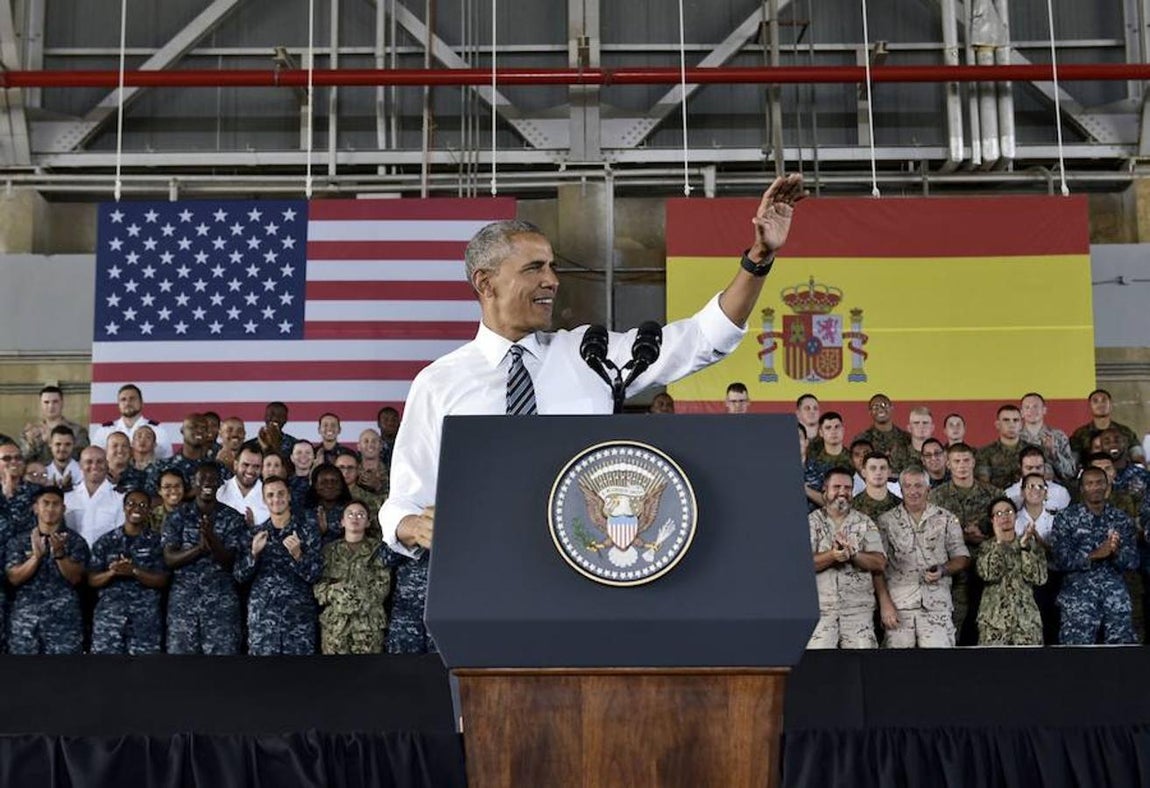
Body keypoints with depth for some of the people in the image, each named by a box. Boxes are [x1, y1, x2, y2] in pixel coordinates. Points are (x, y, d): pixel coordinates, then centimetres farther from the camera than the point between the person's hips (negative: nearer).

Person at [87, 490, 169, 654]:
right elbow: (92, 580, 7)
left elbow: (162, 581, -1)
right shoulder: (106, 541, 8)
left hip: (146, 617, -1)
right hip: (109, 614, 1)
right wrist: (112, 573, -13)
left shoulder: (156, 542, 5)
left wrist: (133, 571, -16)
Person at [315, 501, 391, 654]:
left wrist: (359, 599, -10)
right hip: (334, 622, 1)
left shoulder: (377, 548, 9)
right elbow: (318, 585, 5)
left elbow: (382, 586, 0)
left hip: (369, 622, -1)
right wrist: (335, 592, -12)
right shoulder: (329, 550, 14)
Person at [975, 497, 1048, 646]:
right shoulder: (986, 547, 7)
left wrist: (1024, 547, -9)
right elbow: (988, 574, -11)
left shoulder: (1032, 545, 10)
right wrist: (999, 542, -9)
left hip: (1026, 618, 1)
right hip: (994, 619, -1)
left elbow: (1039, 578, -4)